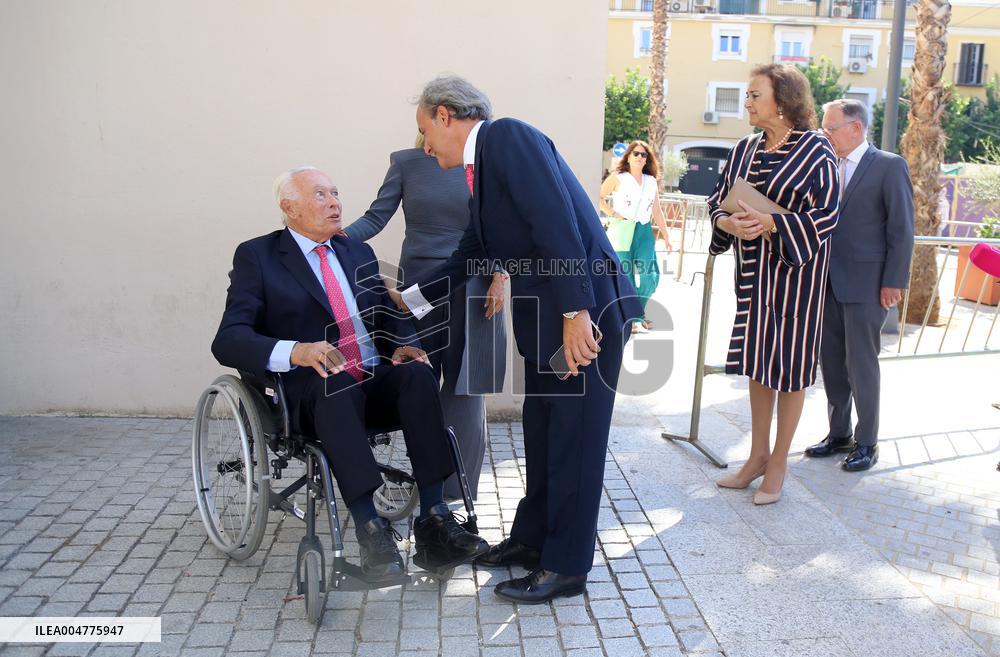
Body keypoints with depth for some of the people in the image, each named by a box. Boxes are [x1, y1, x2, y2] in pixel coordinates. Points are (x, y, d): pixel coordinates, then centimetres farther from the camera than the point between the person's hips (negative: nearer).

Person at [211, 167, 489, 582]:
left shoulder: (358, 252, 20)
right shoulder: (257, 256, 3)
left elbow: (390, 314, 18)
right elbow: (228, 341, -9)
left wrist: (403, 345, -7)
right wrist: (295, 351, -28)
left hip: (374, 382, 4)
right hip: (312, 392, -4)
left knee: (418, 374, -27)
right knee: (336, 382, -37)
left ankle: (433, 523, -30)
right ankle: (369, 530, -39)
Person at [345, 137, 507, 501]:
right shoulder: (405, 162, 4)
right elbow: (376, 217, -2)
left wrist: (499, 278, -5)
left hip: (471, 290, 0)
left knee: (465, 383, 2)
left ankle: (456, 482, 15)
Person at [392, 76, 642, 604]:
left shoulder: (509, 137, -12)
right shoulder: (481, 168, 17)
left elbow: (557, 222, -22)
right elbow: (472, 255, 25)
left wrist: (575, 311, -25)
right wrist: (409, 299, 30)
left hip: (585, 313, -9)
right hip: (544, 319, 9)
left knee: (574, 440, 2)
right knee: (540, 432, 18)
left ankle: (566, 567, 16)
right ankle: (532, 539, 35)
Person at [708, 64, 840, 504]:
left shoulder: (814, 149, -10)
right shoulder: (745, 149, 6)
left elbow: (827, 213, -13)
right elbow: (718, 200, 8)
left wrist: (772, 224, -24)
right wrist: (730, 223, -14)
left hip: (796, 266, -5)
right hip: (753, 267, 6)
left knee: (791, 361, 3)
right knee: (757, 359, 12)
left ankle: (778, 463, 16)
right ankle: (758, 455, 25)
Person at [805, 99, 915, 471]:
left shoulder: (889, 166, -7)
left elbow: (902, 229, -8)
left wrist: (893, 283, -12)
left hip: (865, 287, -6)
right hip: (828, 283, 6)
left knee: (861, 366, 1)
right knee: (831, 364, 12)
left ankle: (867, 443, 15)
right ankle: (839, 434, 26)